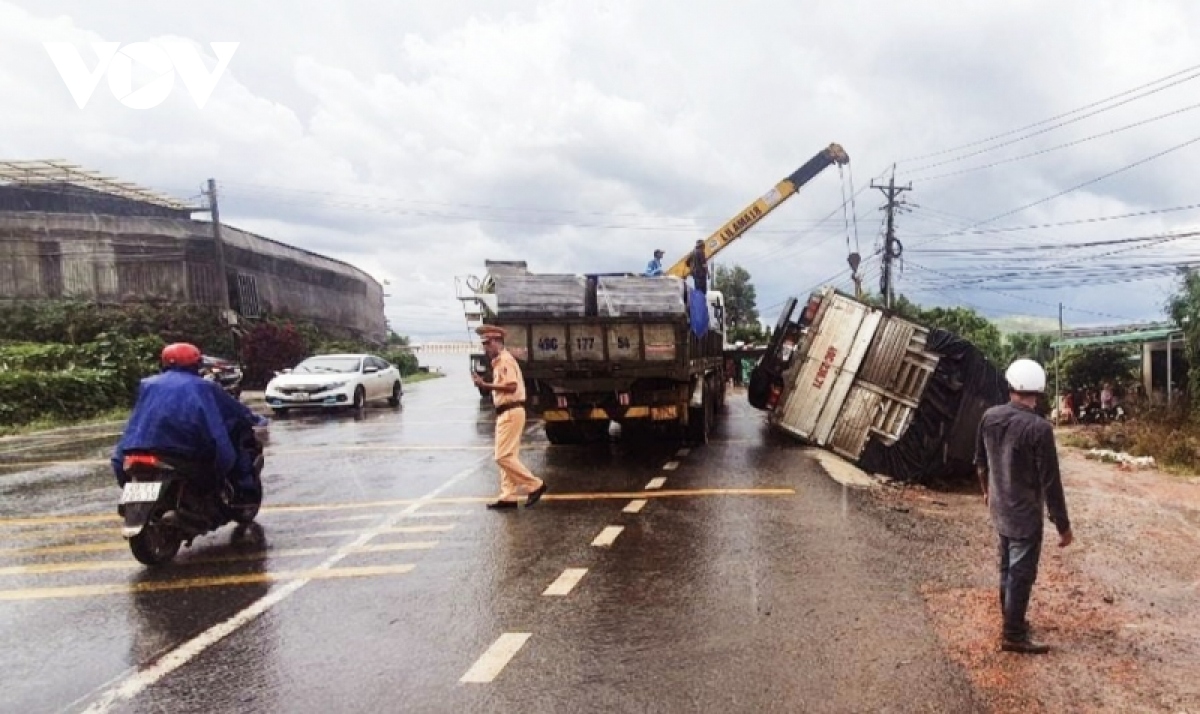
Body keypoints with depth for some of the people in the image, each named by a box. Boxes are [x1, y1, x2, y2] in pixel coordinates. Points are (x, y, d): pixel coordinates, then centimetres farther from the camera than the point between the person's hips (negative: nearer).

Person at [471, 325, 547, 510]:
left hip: (510, 413, -10)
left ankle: (535, 485, -5)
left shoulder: (505, 359, -11)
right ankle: (508, 496, 11)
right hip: (506, 413, 10)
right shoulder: (499, 361, 18)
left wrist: (486, 385, -21)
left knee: (503, 457, -10)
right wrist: (484, 383, 11)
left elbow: (511, 386, -23)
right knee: (507, 456, 9)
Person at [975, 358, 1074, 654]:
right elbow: (1050, 482, -20)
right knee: (1021, 574, 6)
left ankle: (1011, 620, 37)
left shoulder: (989, 417, -4)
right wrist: (1063, 526, -10)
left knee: (1007, 568, 21)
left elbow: (981, 461, 10)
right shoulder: (1039, 428, -24)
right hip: (1025, 514, -6)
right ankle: (1014, 635, 16)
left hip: (1000, 509, 7)